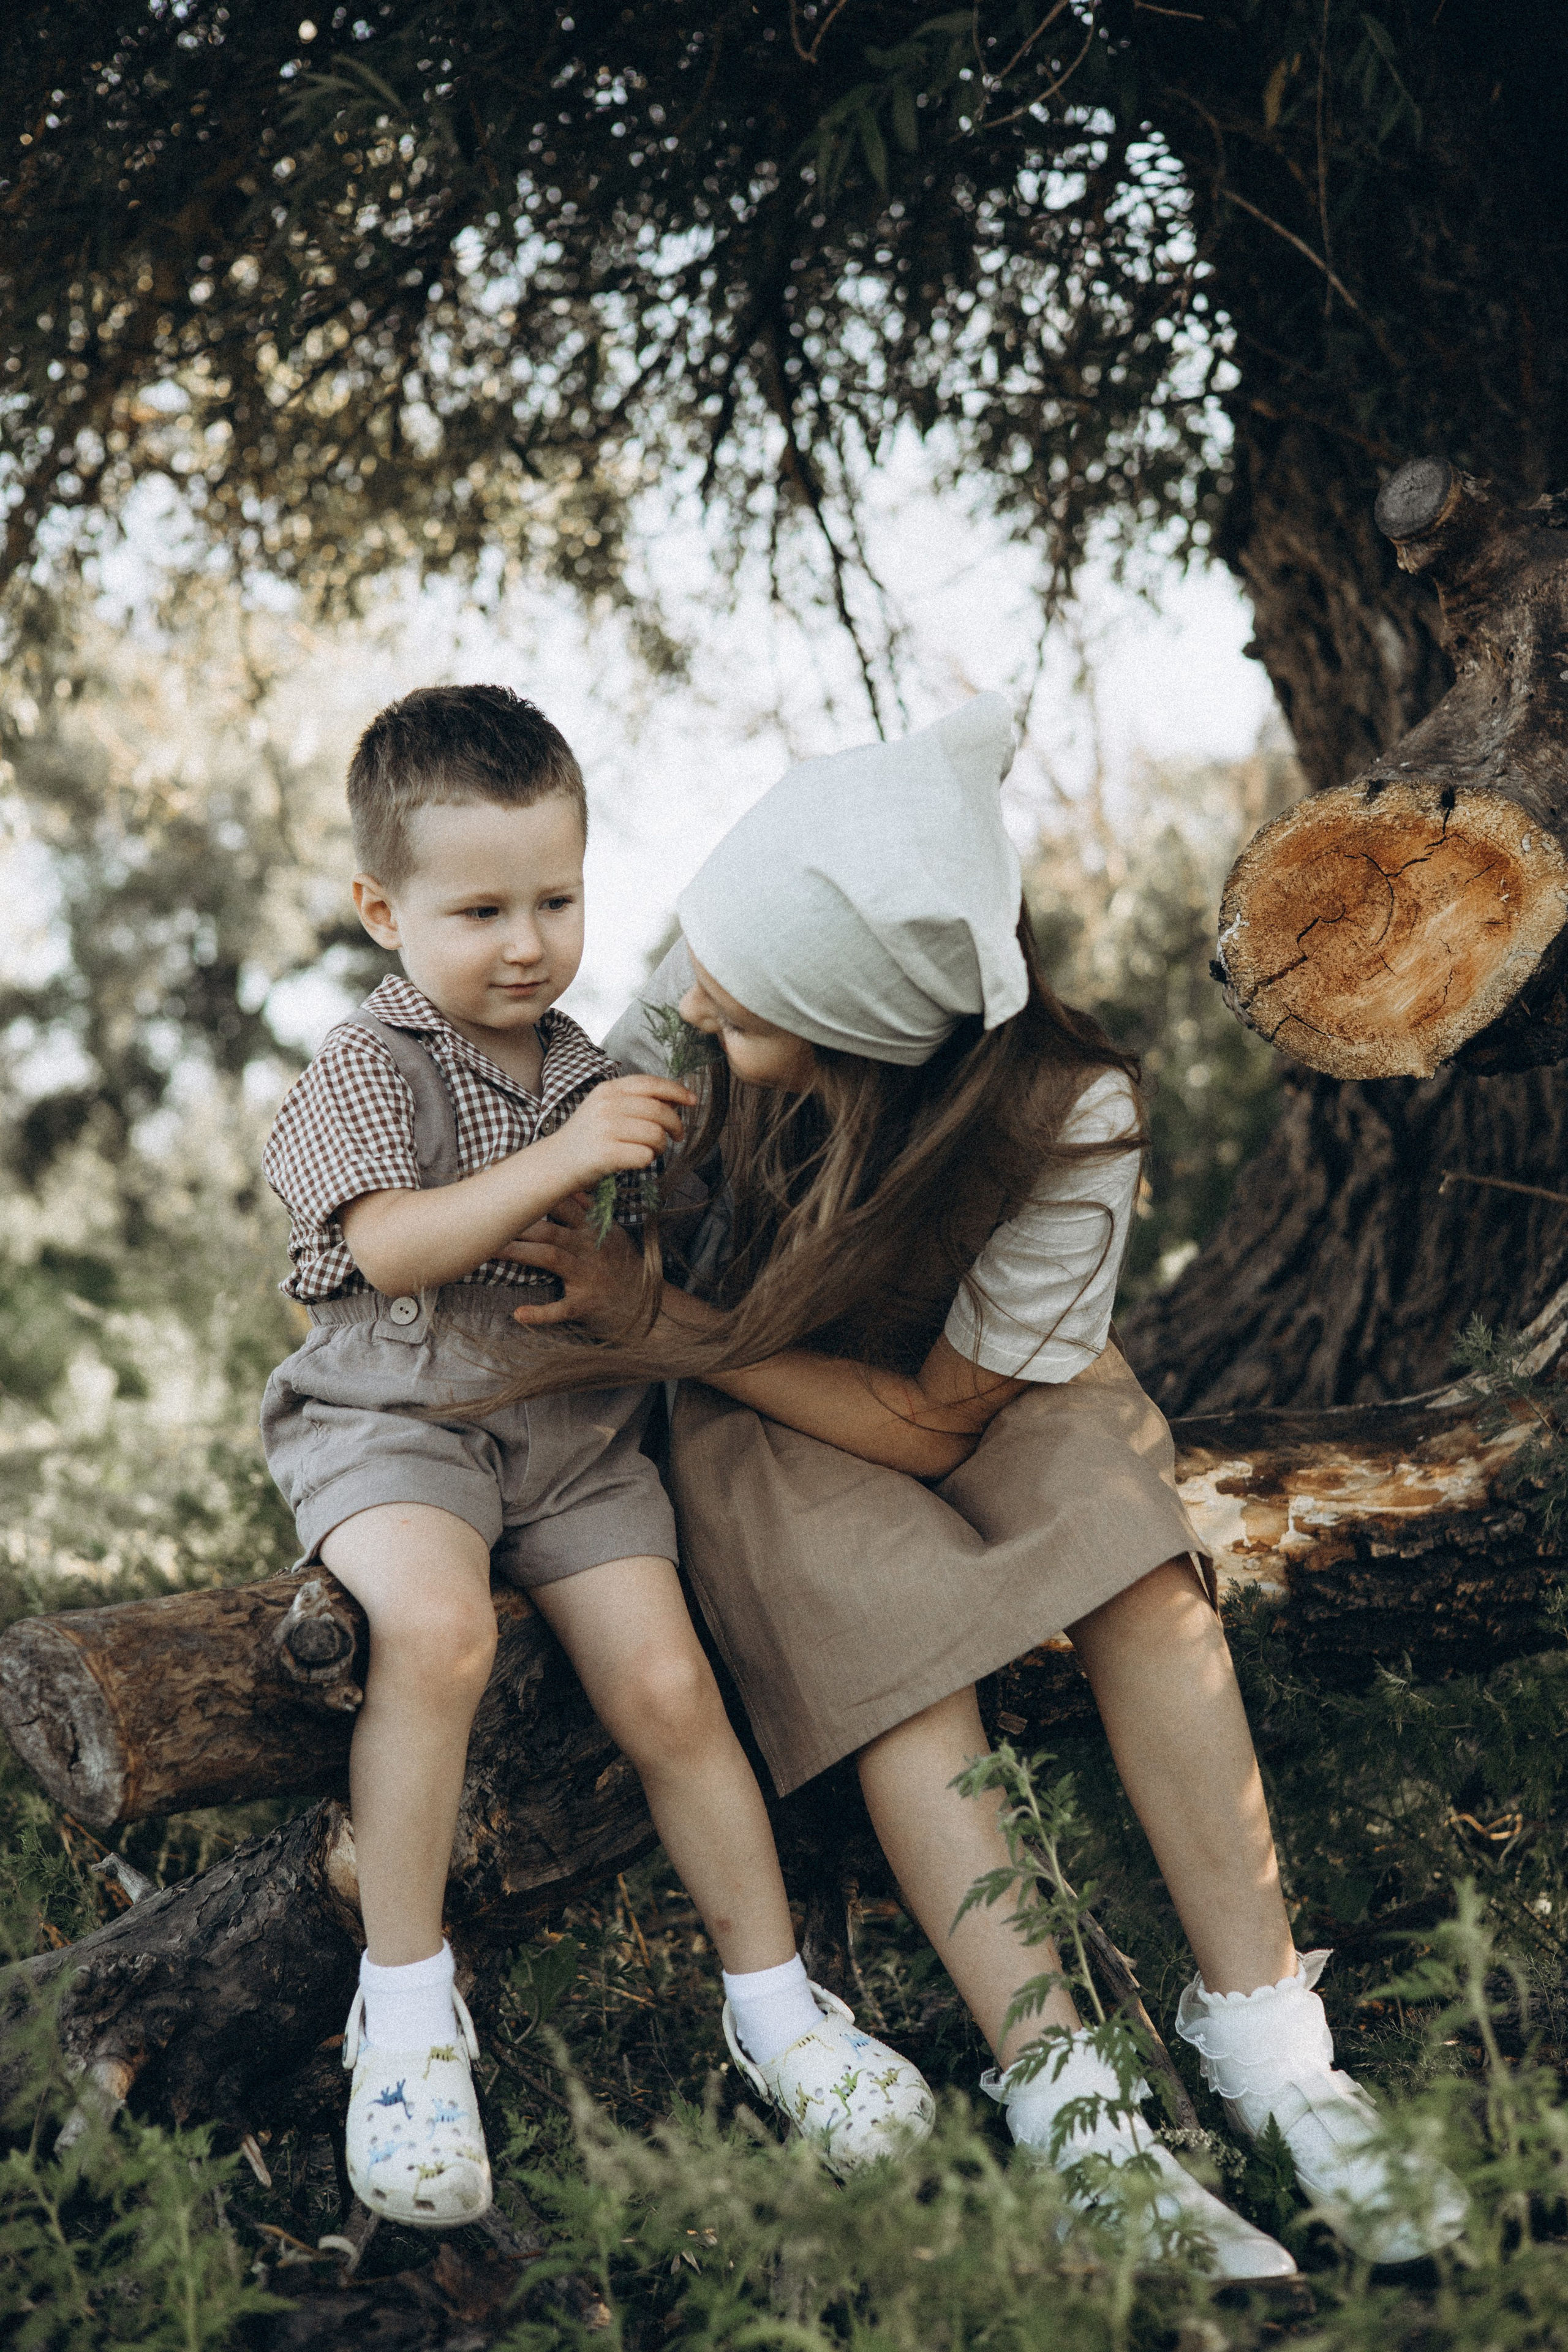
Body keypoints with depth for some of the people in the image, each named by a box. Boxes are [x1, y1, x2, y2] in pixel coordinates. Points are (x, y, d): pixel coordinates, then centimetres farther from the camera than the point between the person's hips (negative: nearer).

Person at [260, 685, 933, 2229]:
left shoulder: (585, 1070, 12)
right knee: (437, 1625, -34)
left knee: (665, 1685, -9)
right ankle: (404, 1999, -19)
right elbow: (391, 1247, -23)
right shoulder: (370, 1069, -6)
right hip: (390, 1421, -5)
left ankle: (773, 1997, 9)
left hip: (574, 1433, 5)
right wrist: (560, 1158, -28)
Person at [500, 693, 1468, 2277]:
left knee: (1141, 1575, -29)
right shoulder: (700, 1001, -26)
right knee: (894, 1638, -28)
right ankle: (1066, 2102, -28)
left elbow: (931, 1424, -21)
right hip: (753, 1414, 1)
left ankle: (1260, 2029, -22)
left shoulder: (1067, 1121, -31)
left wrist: (666, 1332, -26)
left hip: (979, 1397, 0)